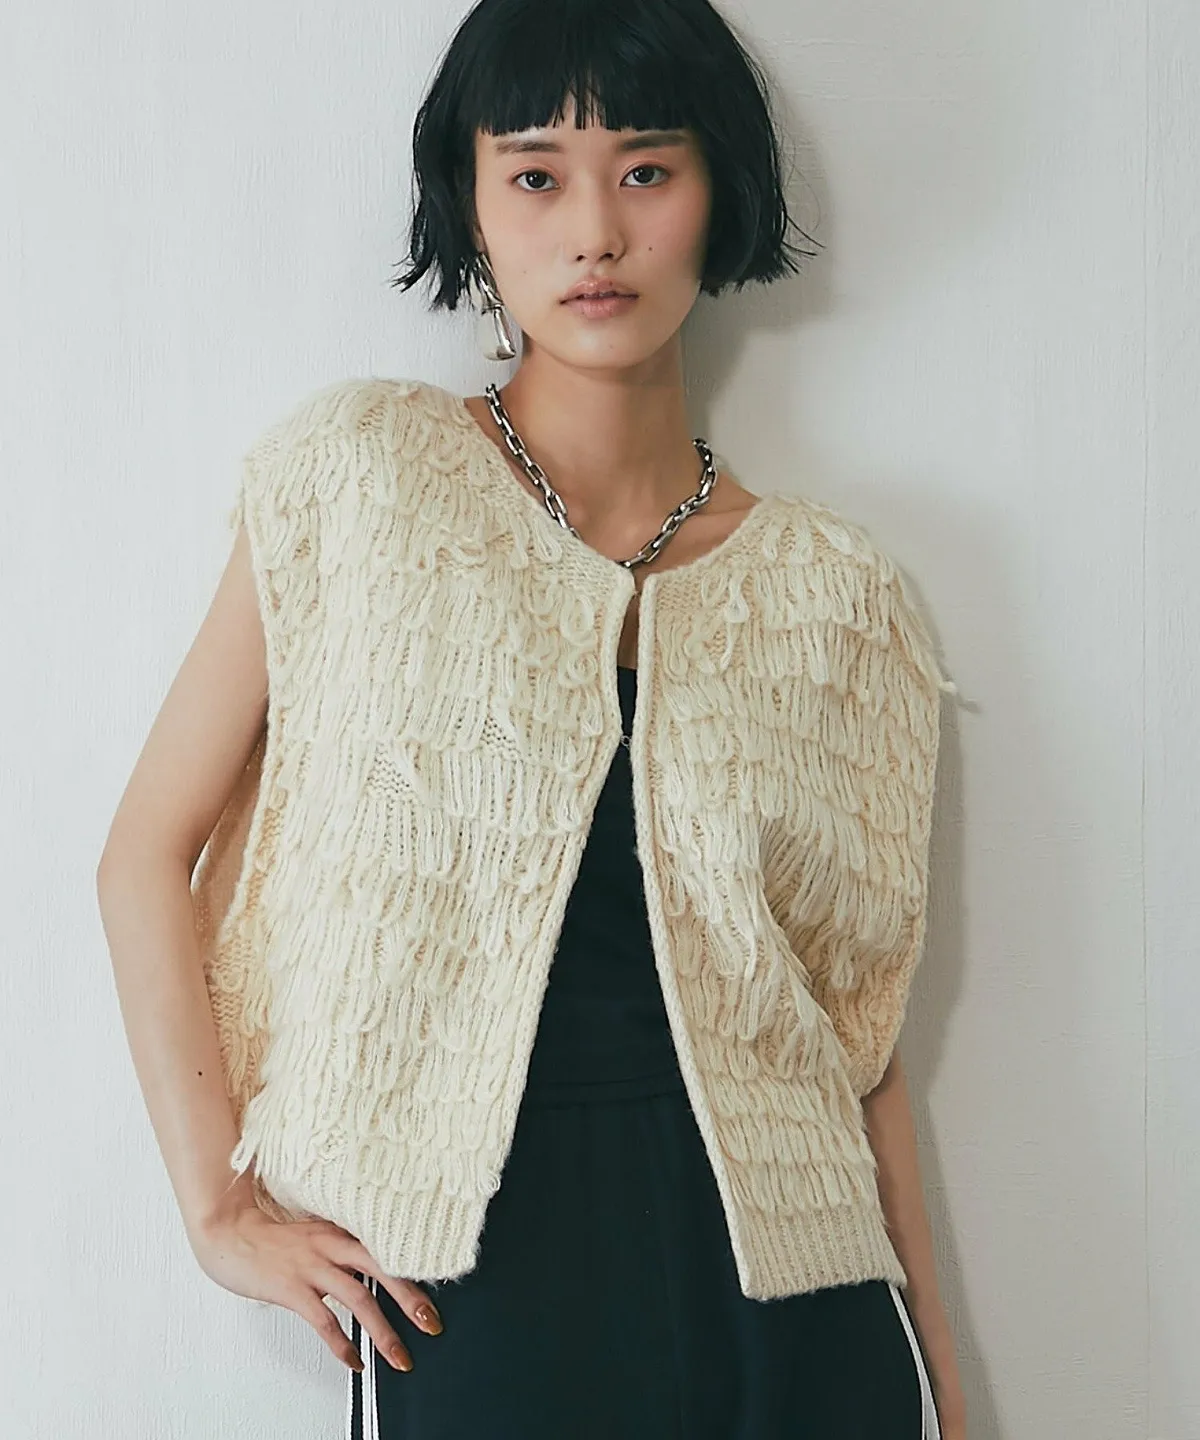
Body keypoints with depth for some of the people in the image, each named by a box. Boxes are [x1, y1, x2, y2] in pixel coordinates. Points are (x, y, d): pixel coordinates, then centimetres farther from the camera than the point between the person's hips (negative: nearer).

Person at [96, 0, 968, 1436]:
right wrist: (219, 1208, -7)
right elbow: (149, 853, 0)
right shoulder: (363, 474, -1)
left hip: (783, 1294, 2)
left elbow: (856, 1020, 7)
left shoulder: (833, 592, 4)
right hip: (471, 1288, -2)